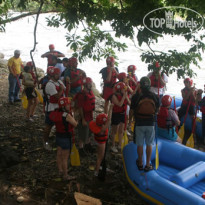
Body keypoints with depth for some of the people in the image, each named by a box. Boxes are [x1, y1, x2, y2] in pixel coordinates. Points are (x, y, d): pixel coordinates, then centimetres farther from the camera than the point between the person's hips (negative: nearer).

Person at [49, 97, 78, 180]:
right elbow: (75, 124, -17)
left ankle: (60, 170, 41)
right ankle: (65, 175, 20)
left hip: (58, 135, 8)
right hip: (66, 138, -8)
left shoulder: (56, 112, -3)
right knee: (65, 158, 6)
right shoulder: (67, 115, -26)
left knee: (59, 154, 22)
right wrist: (76, 119, 3)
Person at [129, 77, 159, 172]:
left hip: (139, 124, -2)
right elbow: (157, 110, 7)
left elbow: (132, 111, -7)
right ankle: (148, 165, 20)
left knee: (140, 144, 12)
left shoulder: (136, 97, -14)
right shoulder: (155, 97, -6)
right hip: (151, 124, 2)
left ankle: (140, 164, 25)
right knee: (149, 144, 13)